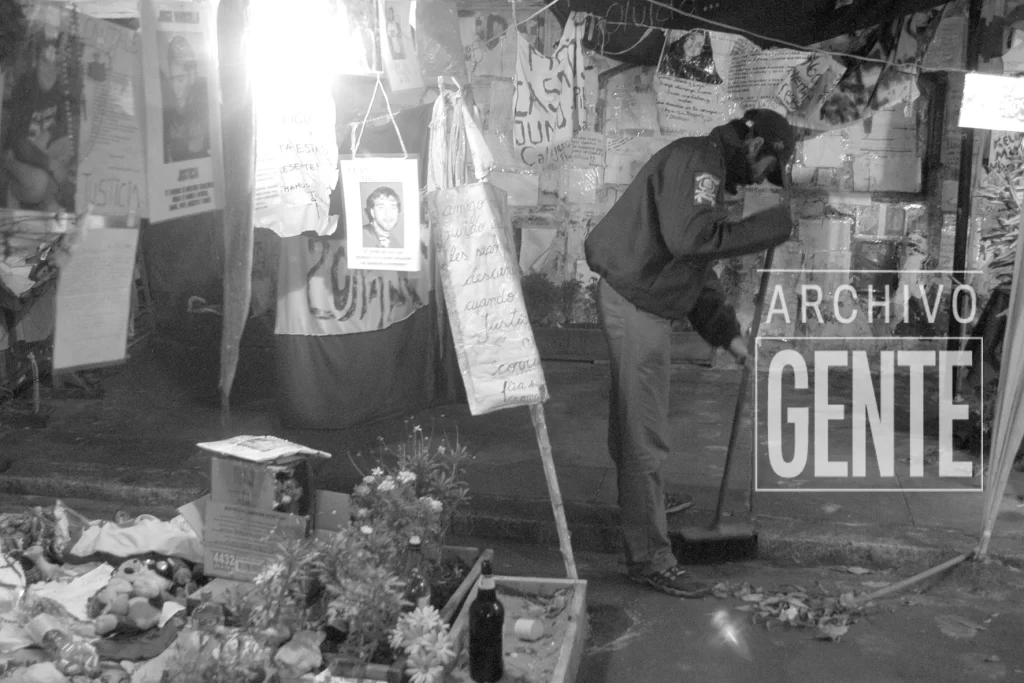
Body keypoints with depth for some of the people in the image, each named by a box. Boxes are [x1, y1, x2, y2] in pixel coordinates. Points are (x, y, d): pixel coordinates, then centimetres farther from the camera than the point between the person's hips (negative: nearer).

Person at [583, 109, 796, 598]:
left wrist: (727, 333, 14)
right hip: (635, 305, -10)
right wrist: (773, 225, -20)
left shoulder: (708, 170, 20)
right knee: (643, 436, -5)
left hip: (642, 304, 10)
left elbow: (698, 272, 21)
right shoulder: (697, 160, -13)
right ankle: (649, 557, 3)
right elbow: (691, 238, -30)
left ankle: (640, 507, 40)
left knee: (634, 424, 23)